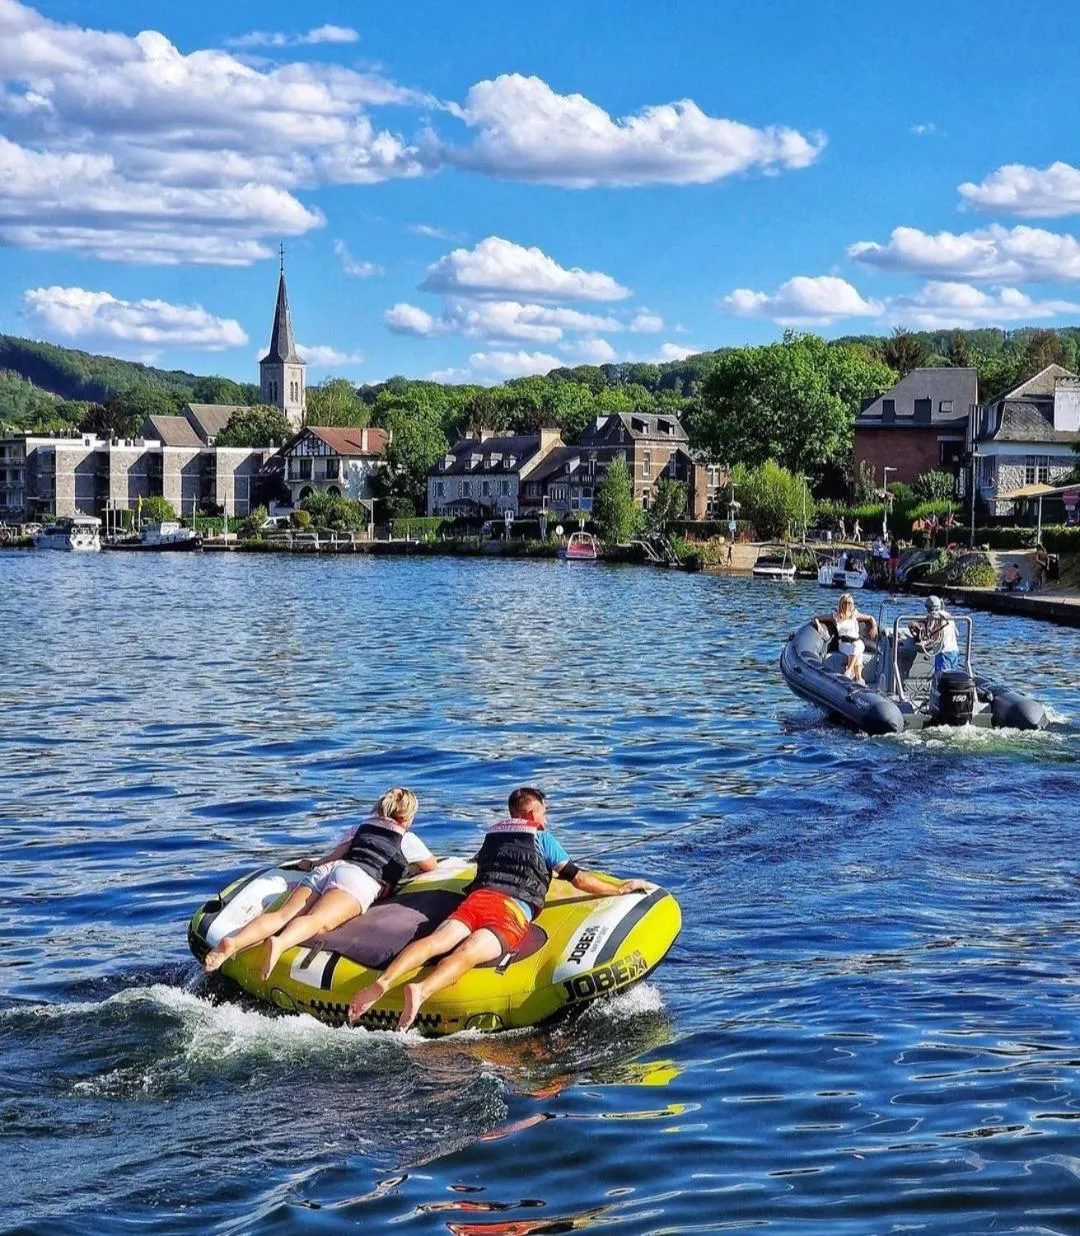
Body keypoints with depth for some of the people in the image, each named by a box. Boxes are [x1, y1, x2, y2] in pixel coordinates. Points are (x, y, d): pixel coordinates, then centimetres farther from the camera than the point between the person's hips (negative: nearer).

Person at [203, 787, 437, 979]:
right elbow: (432, 867, 40)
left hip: (325, 870, 5)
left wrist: (313, 864, 46)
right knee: (318, 920, -30)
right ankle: (280, 943, -62)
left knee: (282, 915, -16)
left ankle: (233, 942, -42)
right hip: (360, 878, -5)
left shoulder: (358, 829, 35)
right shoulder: (408, 840, 26)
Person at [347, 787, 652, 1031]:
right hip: (514, 910, -4)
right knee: (468, 953, -27)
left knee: (436, 941, -19)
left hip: (476, 899, 4)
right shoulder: (543, 838, 20)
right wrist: (620, 889, 31)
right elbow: (579, 879, 19)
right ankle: (421, 990, -55)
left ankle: (382, 981, -44)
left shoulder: (492, 836, 32)